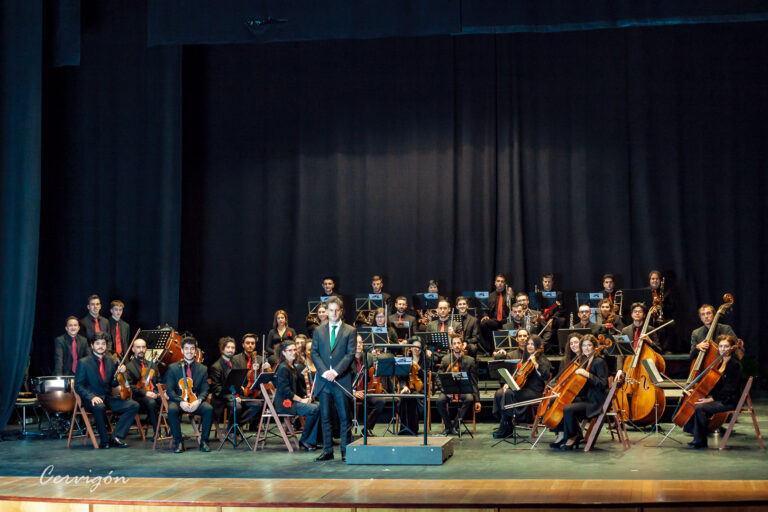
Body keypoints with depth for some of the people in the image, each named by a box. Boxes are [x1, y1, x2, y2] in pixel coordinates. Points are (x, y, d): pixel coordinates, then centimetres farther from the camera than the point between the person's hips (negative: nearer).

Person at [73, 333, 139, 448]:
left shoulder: (110, 361, 13)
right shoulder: (83, 363, -2)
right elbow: (78, 386, -7)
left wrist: (119, 373, -3)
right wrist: (92, 397, -23)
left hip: (108, 399, 6)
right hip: (91, 400, -6)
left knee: (134, 406, -13)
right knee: (100, 407, -40)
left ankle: (115, 437, -17)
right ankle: (105, 440, -21)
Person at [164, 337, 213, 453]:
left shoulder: (203, 369, 10)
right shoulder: (172, 368, 6)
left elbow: (204, 390, 4)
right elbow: (169, 390, -1)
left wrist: (198, 401, -19)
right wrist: (181, 402, -19)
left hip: (195, 401, 1)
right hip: (177, 400, -1)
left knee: (209, 409, -30)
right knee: (172, 410, -35)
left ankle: (204, 441, -14)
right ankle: (179, 442, -20)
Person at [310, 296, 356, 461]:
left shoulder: (350, 331, 4)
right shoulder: (318, 331, 12)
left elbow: (350, 354, -4)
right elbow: (314, 353, 5)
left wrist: (335, 372, -14)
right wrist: (324, 371, -10)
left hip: (342, 379, -3)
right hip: (323, 380, 3)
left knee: (344, 417, 0)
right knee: (325, 417, 6)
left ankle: (346, 451, 6)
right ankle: (327, 450, 11)